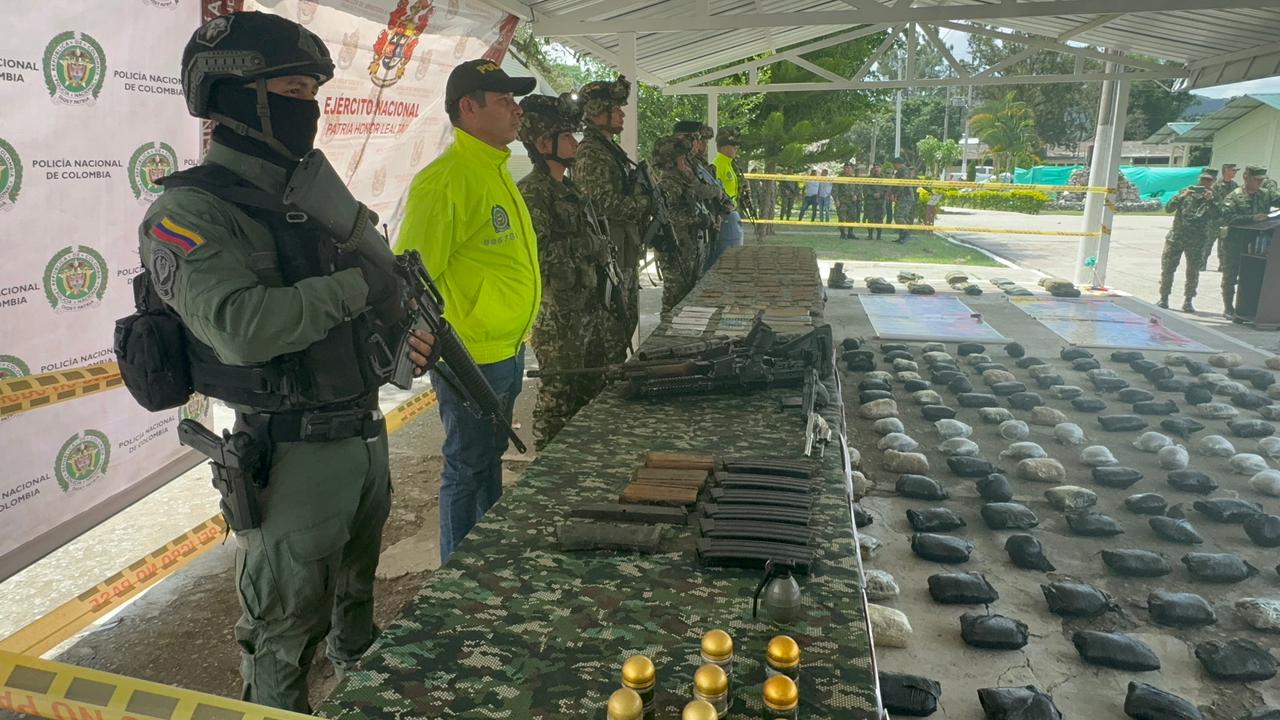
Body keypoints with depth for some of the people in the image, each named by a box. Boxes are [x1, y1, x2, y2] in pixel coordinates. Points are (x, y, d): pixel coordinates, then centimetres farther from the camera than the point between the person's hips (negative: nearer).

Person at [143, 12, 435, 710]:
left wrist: (400, 344, -3)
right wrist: (357, 284, -21)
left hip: (366, 437, 8)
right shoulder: (189, 210, -14)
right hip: (289, 456, -7)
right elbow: (240, 327, -30)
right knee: (284, 635, 10)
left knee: (356, 607, 25)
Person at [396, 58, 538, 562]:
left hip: (507, 352, 9)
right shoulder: (444, 180, -19)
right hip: (471, 358, -9)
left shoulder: (495, 171, 11)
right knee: (467, 470, 5)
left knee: (489, 458, 22)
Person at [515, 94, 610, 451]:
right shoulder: (531, 193, -15)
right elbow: (538, 256, -24)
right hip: (559, 322, -9)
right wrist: (587, 247, -14)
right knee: (558, 399, 1)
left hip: (590, 314, 9)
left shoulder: (570, 190, 15)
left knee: (591, 394, 17)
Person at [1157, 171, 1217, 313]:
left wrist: (1210, 200, -21)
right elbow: (1168, 208, -2)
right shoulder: (1187, 192, 7)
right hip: (1176, 237, 1)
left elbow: (1216, 216, -11)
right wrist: (1182, 197, -16)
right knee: (1167, 268, 2)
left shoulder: (1213, 198, 5)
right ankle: (1164, 298, 11)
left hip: (1197, 241, -1)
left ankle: (1188, 301, 12)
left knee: (1193, 271, 2)